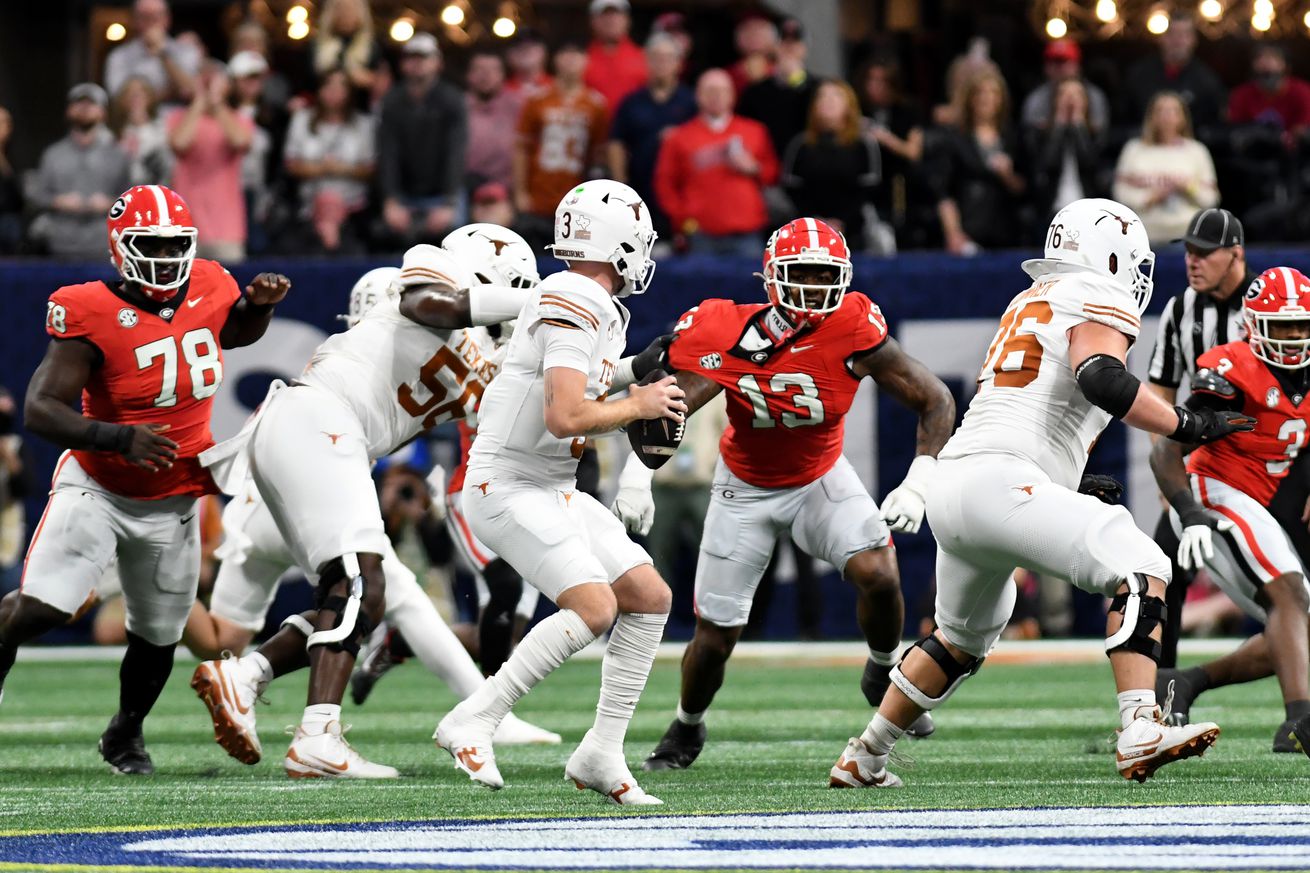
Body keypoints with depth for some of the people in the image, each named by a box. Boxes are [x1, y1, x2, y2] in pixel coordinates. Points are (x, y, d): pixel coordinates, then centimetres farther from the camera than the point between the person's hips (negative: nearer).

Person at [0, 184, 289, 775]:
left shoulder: (208, 290, -4)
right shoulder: (93, 315, -21)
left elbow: (239, 331, 22)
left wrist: (261, 302, -1)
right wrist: (120, 440, -39)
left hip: (170, 504, 5)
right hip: (97, 488, -5)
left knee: (159, 636, 12)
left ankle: (125, 735, 39)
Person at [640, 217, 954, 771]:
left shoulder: (853, 331, -25)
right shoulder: (728, 337, -27)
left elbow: (935, 401, -18)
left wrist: (917, 486, -28)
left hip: (821, 480, 0)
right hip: (746, 491, 0)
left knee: (878, 575, -24)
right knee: (715, 637, 1)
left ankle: (882, 677, 8)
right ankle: (687, 728, 33)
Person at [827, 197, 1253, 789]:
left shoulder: (1030, 303, 27)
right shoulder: (1096, 301, 1)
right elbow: (1102, 380, -20)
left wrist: (1071, 481, 32)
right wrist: (1187, 426, -12)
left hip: (950, 488, 9)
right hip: (1001, 485, -9)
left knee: (963, 640, 29)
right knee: (1142, 571, -14)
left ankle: (862, 760, 38)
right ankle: (1139, 734, -30)